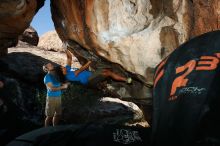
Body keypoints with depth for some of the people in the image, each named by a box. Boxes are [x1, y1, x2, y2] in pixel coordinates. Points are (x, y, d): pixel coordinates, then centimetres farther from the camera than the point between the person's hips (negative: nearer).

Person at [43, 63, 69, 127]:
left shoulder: (55, 75, 10)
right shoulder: (47, 77, -12)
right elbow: (52, 88, -19)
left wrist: (64, 84, 0)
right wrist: (62, 87, -20)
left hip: (58, 97, 7)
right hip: (51, 98, -7)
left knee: (58, 114, 14)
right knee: (50, 116, 0)